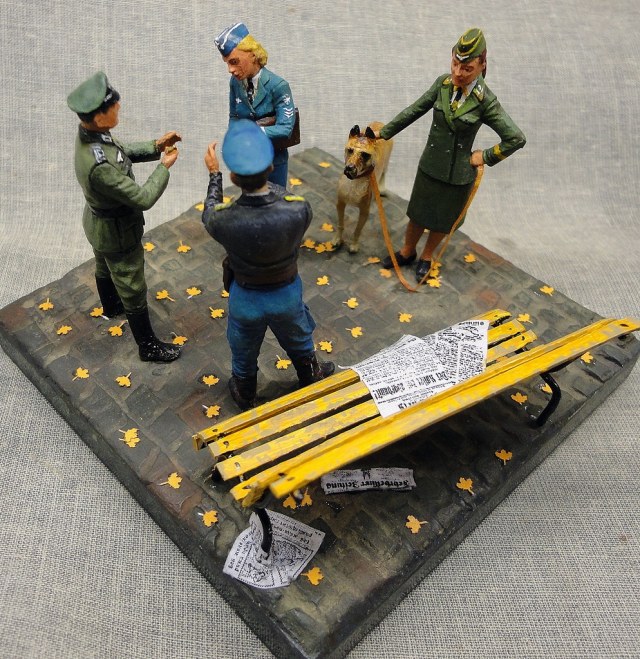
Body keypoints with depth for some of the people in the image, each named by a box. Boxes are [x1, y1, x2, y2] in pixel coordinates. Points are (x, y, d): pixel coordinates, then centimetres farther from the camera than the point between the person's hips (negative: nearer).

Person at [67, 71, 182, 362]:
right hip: (116, 233, -9)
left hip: (98, 221, 9)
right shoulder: (98, 166, -42)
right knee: (133, 292, 11)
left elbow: (121, 151, 5)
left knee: (105, 268, 34)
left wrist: (155, 146, -9)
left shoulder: (89, 132, -15)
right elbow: (143, 198, -33)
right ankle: (148, 346, 31)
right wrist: (164, 166, -19)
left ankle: (110, 306, 63)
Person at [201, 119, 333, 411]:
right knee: (299, 344, 32)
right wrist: (264, 178, -1)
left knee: (244, 353, 29)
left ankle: (244, 395, 56)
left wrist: (213, 174, 3)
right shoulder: (299, 211, -33)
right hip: (287, 293, 1)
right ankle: (311, 379, 59)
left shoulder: (224, 220, -33)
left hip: (245, 297, 0)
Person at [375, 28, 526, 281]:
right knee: (417, 214, 20)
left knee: (442, 221, 18)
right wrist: (384, 132, 8)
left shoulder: (485, 101, -20)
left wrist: (485, 157, -12)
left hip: (457, 175, -3)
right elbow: (415, 110, 3)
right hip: (429, 166, 3)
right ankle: (407, 252, 45)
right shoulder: (443, 84, -10)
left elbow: (516, 138, -16)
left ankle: (426, 257, 44)